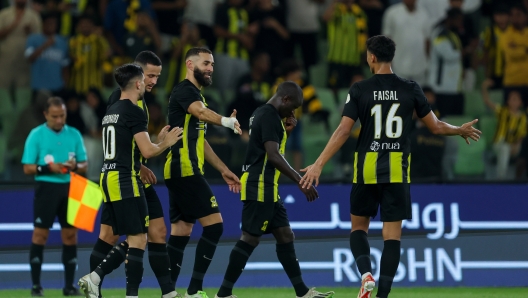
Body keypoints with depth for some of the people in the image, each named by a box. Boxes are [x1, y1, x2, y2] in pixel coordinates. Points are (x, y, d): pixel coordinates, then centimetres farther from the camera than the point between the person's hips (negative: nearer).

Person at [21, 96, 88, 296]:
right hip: (46, 188, -3)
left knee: (70, 235, 3)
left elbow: (83, 165, 11)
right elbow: (28, 168, -4)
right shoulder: (36, 135, -2)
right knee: (40, 234, -3)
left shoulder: (74, 135, 8)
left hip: (69, 188, 3)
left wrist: (75, 166, -12)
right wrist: (49, 168, -19)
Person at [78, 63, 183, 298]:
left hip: (108, 178, 9)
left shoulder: (111, 111, 16)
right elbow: (147, 151, -14)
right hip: (125, 181, -9)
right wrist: (166, 142, 4)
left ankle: (94, 277, 3)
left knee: (132, 241, 13)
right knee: (138, 239, -6)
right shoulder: (134, 111, -11)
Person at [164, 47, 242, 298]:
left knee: (181, 232, 8)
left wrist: (223, 170, 26)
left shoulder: (195, 94, 22)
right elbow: (201, 112, -33)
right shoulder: (184, 90, -9)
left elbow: (200, 142, 28)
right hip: (185, 170, -10)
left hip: (182, 173, 10)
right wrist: (226, 121, -48)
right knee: (214, 224, -11)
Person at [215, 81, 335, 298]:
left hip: (267, 189, 11)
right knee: (250, 238, -9)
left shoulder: (263, 114, 17)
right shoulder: (270, 116, -14)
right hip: (259, 187, -11)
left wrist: (286, 131, 12)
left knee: (285, 236, 11)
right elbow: (273, 155, -23)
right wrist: (300, 181, -23)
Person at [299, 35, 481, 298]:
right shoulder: (410, 89, 0)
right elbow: (435, 127, 6)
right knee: (392, 234, 1)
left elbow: (343, 131, -9)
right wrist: (461, 131, 26)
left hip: (367, 169, 0)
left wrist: (318, 165, -8)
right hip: (397, 170, 0)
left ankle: (366, 274, -7)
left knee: (359, 226, 17)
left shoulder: (359, 90, -4)